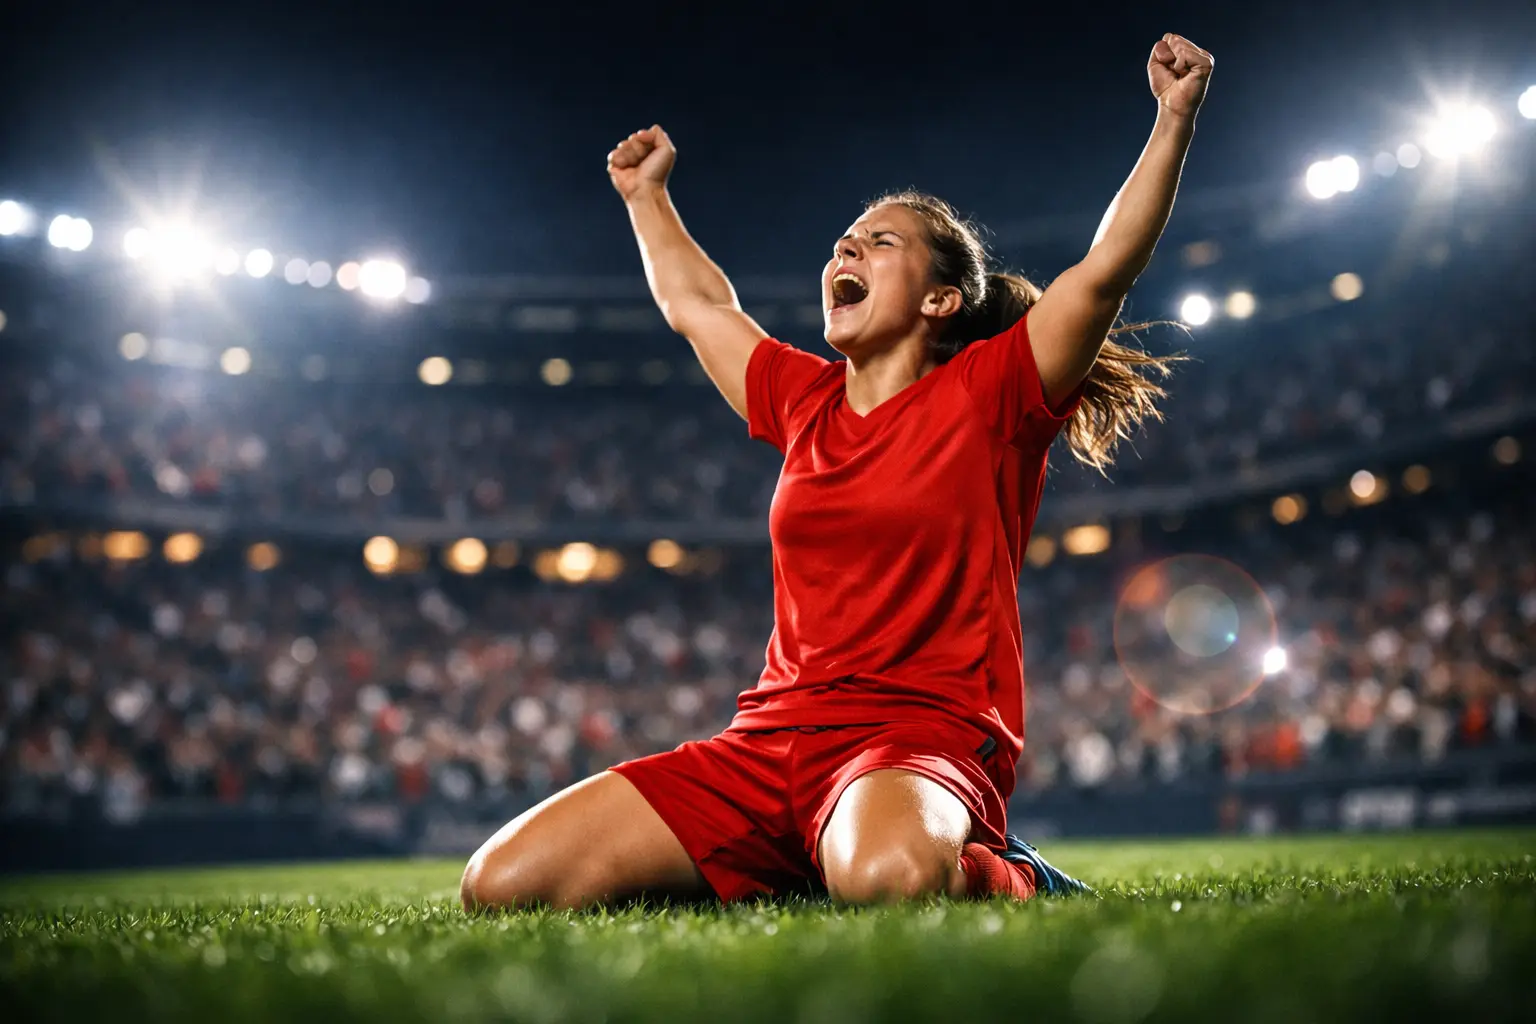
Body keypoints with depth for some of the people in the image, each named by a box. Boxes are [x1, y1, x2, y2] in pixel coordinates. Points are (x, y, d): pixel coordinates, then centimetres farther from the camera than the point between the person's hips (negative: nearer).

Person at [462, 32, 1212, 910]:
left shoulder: (987, 394, 4)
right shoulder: (805, 401, 18)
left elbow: (1106, 269, -5)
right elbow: (696, 304, 34)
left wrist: (1175, 119, -6)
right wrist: (648, 194, 43)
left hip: (925, 738, -5)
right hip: (767, 739, 6)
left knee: (889, 877, -45)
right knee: (502, 885, -10)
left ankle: (1000, 876, -5)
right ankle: (804, 875, 7)